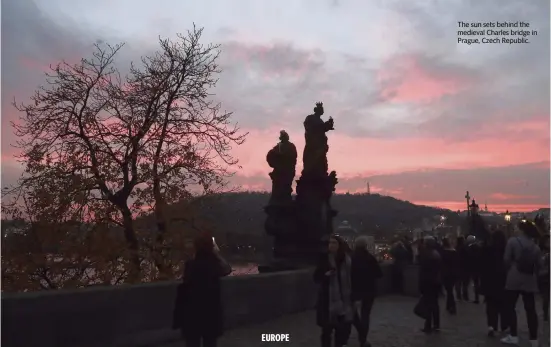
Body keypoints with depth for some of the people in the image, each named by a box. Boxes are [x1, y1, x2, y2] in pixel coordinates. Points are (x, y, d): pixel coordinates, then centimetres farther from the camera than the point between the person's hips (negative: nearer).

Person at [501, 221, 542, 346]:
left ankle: (513, 336, 2)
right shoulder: (536, 247, 5)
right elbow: (539, 265, 7)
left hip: (514, 279, -4)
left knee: (510, 307, 3)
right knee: (530, 309, 7)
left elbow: (506, 259, -8)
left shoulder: (513, 241, -6)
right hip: (530, 280, 4)